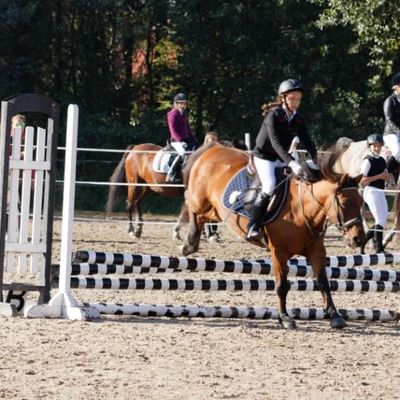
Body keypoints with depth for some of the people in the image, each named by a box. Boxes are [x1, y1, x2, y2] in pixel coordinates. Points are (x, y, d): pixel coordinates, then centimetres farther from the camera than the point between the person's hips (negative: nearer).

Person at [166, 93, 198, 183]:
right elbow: (173, 130, -16)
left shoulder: (185, 114, 17)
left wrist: (193, 138, 13)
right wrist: (180, 141, -25)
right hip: (176, 140, -9)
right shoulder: (173, 114, -8)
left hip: (186, 139, 9)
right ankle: (170, 175, -30)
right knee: (183, 153, -32)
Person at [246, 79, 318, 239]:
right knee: (270, 186, -27)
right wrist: (291, 162, -43)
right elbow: (275, 141, -30)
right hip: (264, 156, -8)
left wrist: (316, 160, -24)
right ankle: (253, 226, -26)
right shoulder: (273, 115, -19)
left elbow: (307, 141, -5)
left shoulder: (298, 120, 2)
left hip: (282, 158, 8)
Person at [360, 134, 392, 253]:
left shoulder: (382, 160, 13)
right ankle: (379, 248, -5)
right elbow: (362, 180, -15)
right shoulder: (368, 161, -10)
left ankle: (362, 242, 23)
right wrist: (379, 176, -19)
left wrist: (387, 176, 0)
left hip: (381, 192, 8)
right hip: (372, 192, -8)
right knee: (380, 221, -10)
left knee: (383, 221, 10)